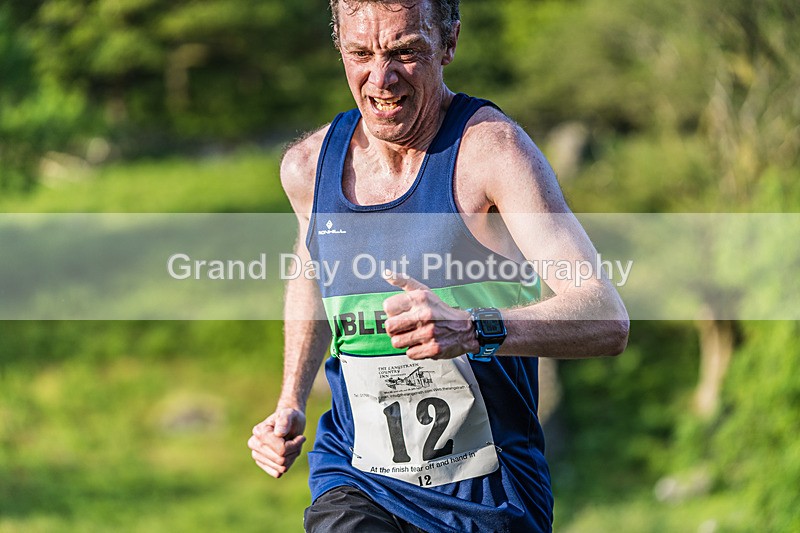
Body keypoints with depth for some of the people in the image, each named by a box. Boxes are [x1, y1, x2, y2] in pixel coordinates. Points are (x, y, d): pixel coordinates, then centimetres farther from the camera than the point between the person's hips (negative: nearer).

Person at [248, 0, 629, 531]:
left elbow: (607, 321, -22)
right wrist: (291, 402, 16)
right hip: (356, 484, 2)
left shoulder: (491, 146, -12)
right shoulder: (308, 165, 3)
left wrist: (471, 331, -38)